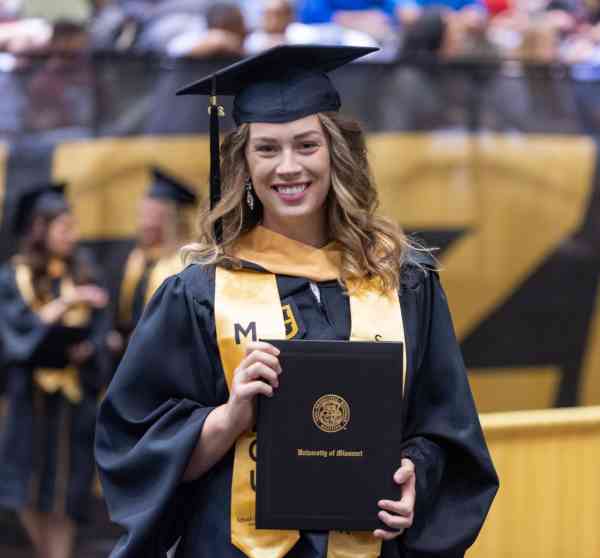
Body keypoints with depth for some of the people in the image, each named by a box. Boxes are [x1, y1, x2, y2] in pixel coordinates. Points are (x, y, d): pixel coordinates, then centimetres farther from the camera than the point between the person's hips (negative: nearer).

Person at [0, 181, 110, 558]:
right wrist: (65, 303, -23)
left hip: (75, 399, 1)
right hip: (31, 396, -1)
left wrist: (88, 350, -15)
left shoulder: (84, 276, 6)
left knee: (64, 496, -2)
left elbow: (99, 330, 6)